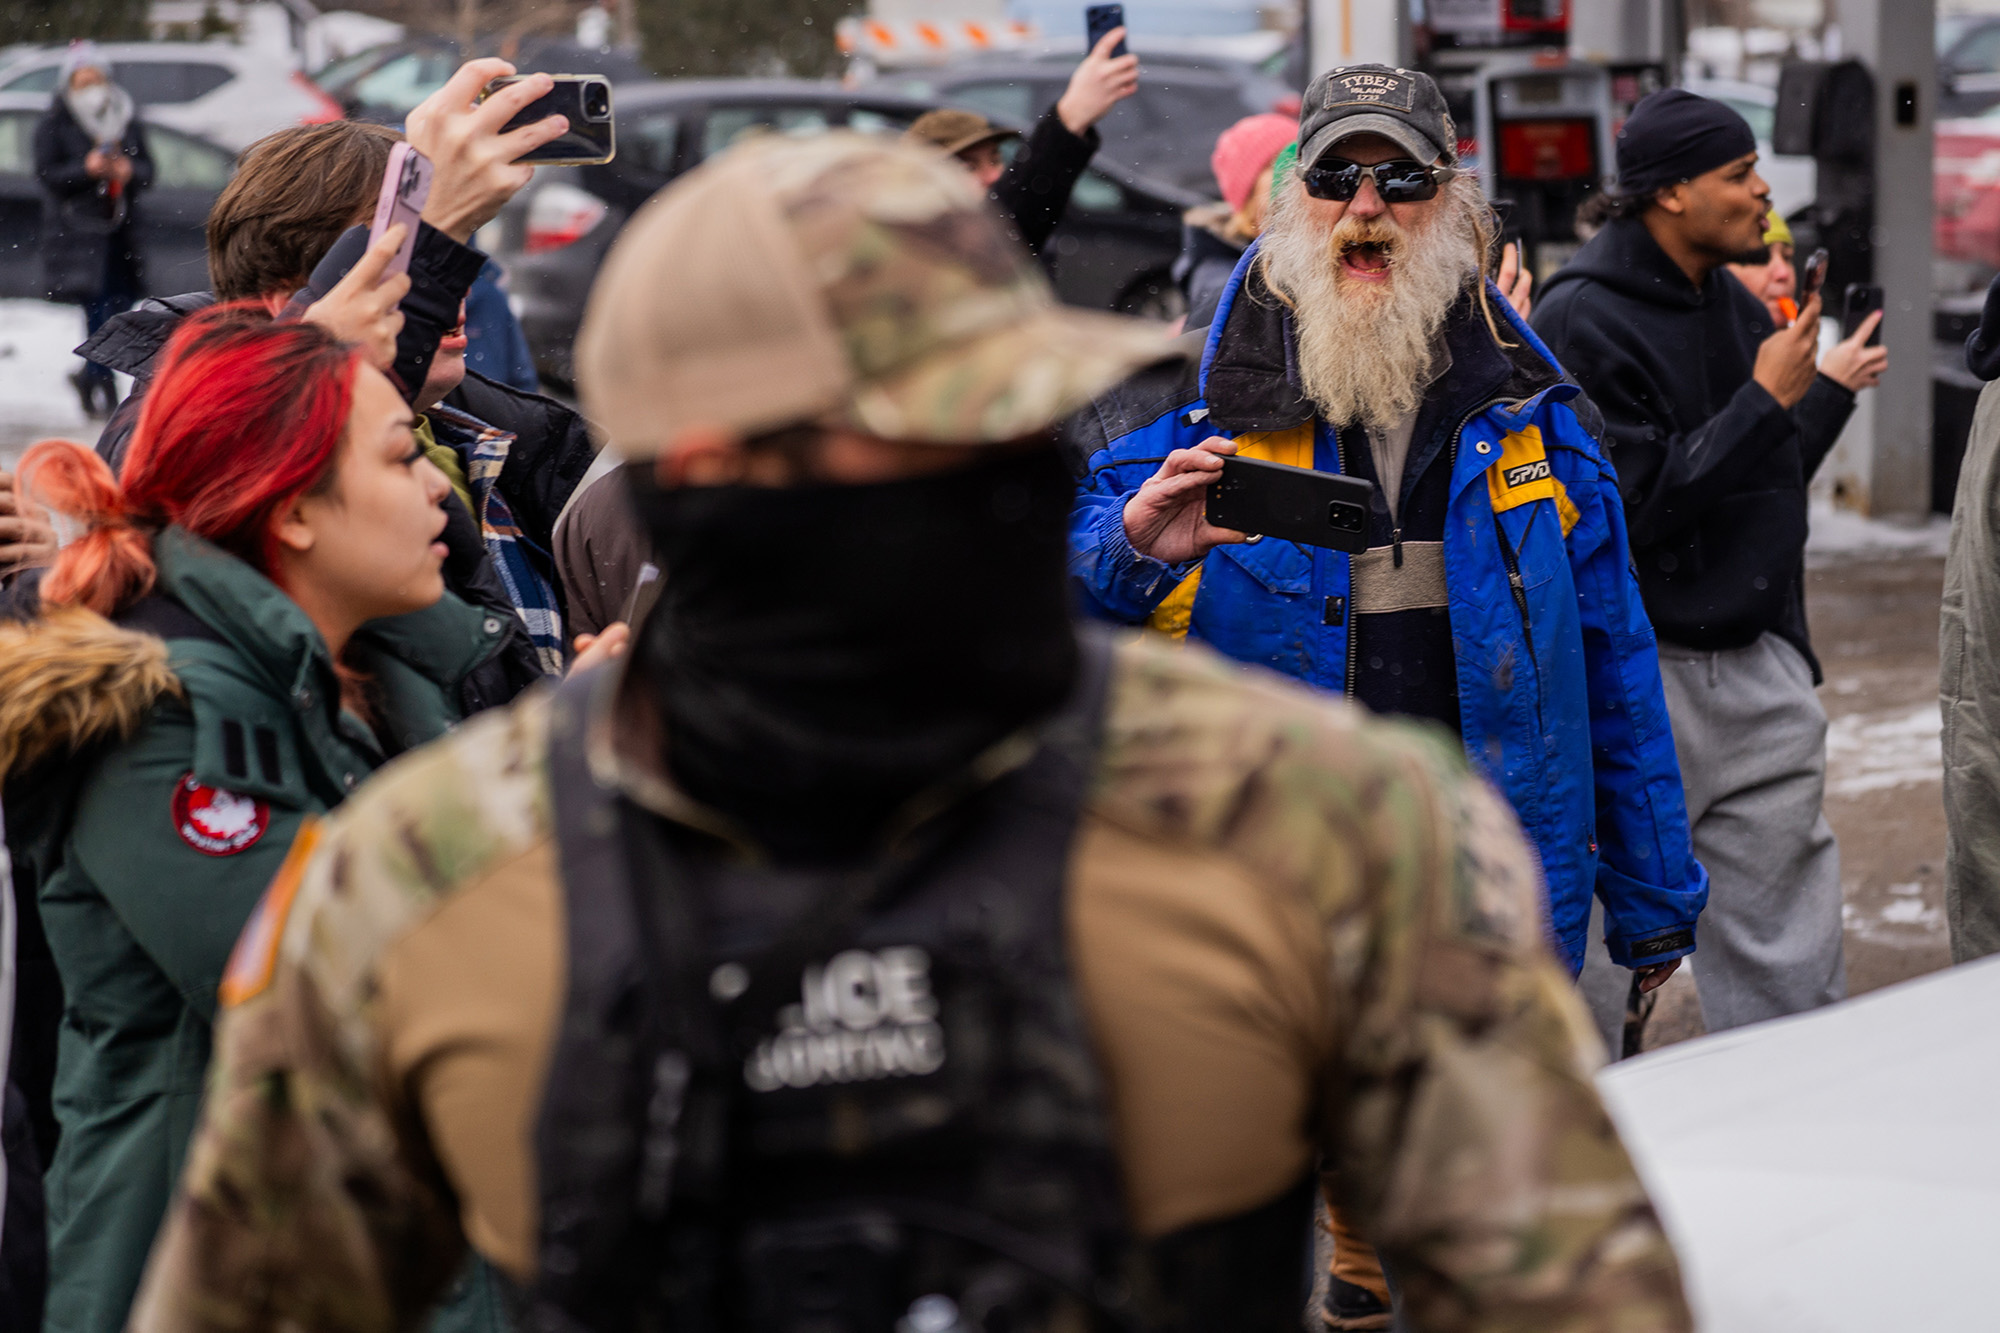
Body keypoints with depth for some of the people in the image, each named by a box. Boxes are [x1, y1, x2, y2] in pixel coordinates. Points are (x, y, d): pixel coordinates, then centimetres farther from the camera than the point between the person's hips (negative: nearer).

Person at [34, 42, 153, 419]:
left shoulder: (127, 120, 12)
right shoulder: (54, 124, -1)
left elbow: (148, 169, 12)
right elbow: (46, 173, -6)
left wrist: (130, 171, -10)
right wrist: (86, 169, -20)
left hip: (120, 225, 5)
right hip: (78, 228, -5)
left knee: (119, 301, 5)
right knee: (99, 307, -12)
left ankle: (90, 376, 26)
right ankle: (100, 388, -6)